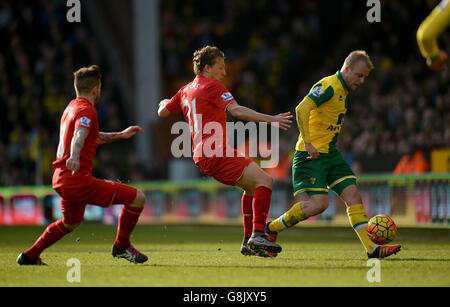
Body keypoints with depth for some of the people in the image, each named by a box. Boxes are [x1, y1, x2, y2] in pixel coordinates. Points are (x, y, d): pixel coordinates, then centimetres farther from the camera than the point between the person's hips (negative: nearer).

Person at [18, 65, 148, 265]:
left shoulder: (71, 107, 18)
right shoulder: (87, 110, -12)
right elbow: (79, 136, -33)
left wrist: (120, 135, 34)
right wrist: (75, 157, -51)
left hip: (61, 179, 10)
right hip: (78, 179, -10)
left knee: (71, 222, 34)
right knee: (137, 198, -9)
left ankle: (30, 256, 38)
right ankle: (121, 246, 7)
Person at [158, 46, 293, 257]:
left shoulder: (186, 90, 19)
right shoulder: (213, 86, -6)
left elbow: (162, 112, 32)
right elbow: (236, 110, -21)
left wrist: (164, 103, 56)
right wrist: (270, 119, -24)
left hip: (202, 156, 9)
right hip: (215, 153, -9)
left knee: (253, 186, 20)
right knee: (264, 180, -17)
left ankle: (248, 241, 15)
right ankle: (258, 235, -28)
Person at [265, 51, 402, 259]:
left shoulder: (344, 92, 18)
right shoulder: (329, 86, -13)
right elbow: (302, 109, -25)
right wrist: (308, 143, -27)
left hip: (331, 154, 9)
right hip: (311, 155, -9)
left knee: (353, 195, -2)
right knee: (319, 203, -16)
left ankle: (371, 249, -4)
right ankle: (271, 228, 1)